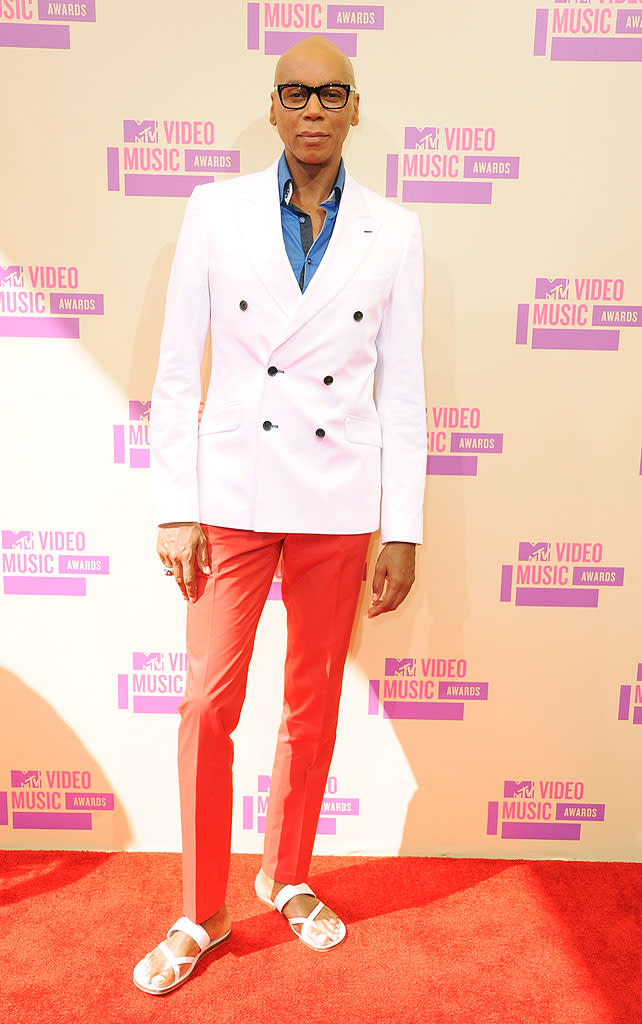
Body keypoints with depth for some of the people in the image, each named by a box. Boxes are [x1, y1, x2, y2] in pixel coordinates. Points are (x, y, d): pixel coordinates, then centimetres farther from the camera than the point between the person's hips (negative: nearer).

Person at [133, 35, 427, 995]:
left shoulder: (394, 231, 5)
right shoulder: (216, 211, 3)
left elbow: (402, 389, 3)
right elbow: (177, 370, 1)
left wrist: (403, 529, -1)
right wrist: (176, 510, -5)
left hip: (339, 505, 1)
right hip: (232, 495, 0)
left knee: (315, 706, 12)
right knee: (208, 706, 3)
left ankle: (288, 877, 37)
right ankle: (201, 915, 26)